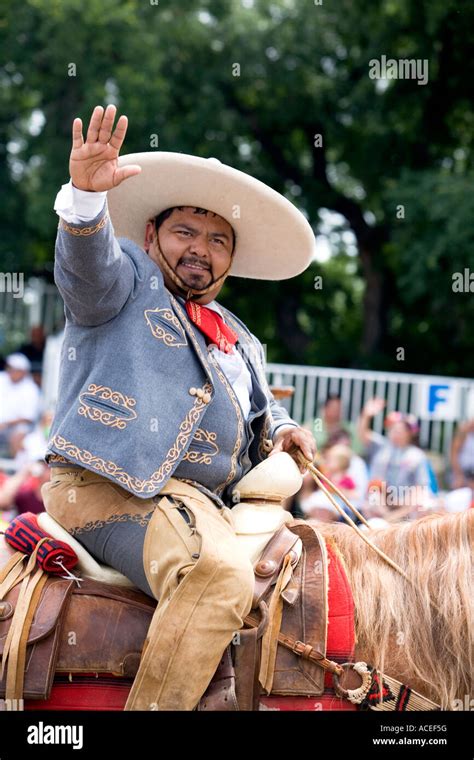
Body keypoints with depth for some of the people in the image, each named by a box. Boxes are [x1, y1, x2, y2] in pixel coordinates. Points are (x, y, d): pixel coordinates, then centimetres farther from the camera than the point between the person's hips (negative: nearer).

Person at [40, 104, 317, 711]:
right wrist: (87, 197, -36)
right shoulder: (128, 276, 8)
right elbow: (87, 263, -14)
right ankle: (155, 707, -31)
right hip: (107, 486, -9)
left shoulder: (241, 343, 29)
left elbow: (258, 413, 37)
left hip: (203, 501, 9)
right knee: (218, 575, -33)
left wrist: (278, 431, 11)